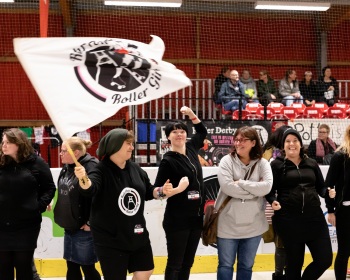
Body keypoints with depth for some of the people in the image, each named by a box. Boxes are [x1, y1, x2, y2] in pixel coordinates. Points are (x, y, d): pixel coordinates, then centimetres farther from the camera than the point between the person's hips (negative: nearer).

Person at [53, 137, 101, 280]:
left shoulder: (91, 168, -20)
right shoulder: (66, 167, 9)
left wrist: (91, 223, -19)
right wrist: (62, 217, 16)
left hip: (84, 229, -9)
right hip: (69, 227, 9)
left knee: (87, 268, 4)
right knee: (72, 267, 17)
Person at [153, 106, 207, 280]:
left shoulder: (191, 149, 6)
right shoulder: (168, 161, -11)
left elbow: (202, 131, 25)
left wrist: (191, 114, 11)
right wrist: (176, 190, -28)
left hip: (196, 217, 6)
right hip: (177, 220, -6)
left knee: (187, 263, 13)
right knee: (175, 264, 1)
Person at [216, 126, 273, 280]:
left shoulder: (262, 163, 0)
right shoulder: (227, 161, -4)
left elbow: (267, 187, -15)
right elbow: (227, 186, -18)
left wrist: (241, 183, -16)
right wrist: (254, 190, -14)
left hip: (253, 225, 2)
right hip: (228, 224, -2)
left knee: (246, 266, 15)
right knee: (225, 265, 8)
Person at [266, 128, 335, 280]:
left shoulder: (311, 164, 13)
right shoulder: (277, 164, 3)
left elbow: (321, 187, 15)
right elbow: (270, 190, 1)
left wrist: (328, 193, -6)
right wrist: (273, 201, -19)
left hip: (314, 218, 3)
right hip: (288, 220, -3)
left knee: (325, 259, 1)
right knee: (294, 263, 7)